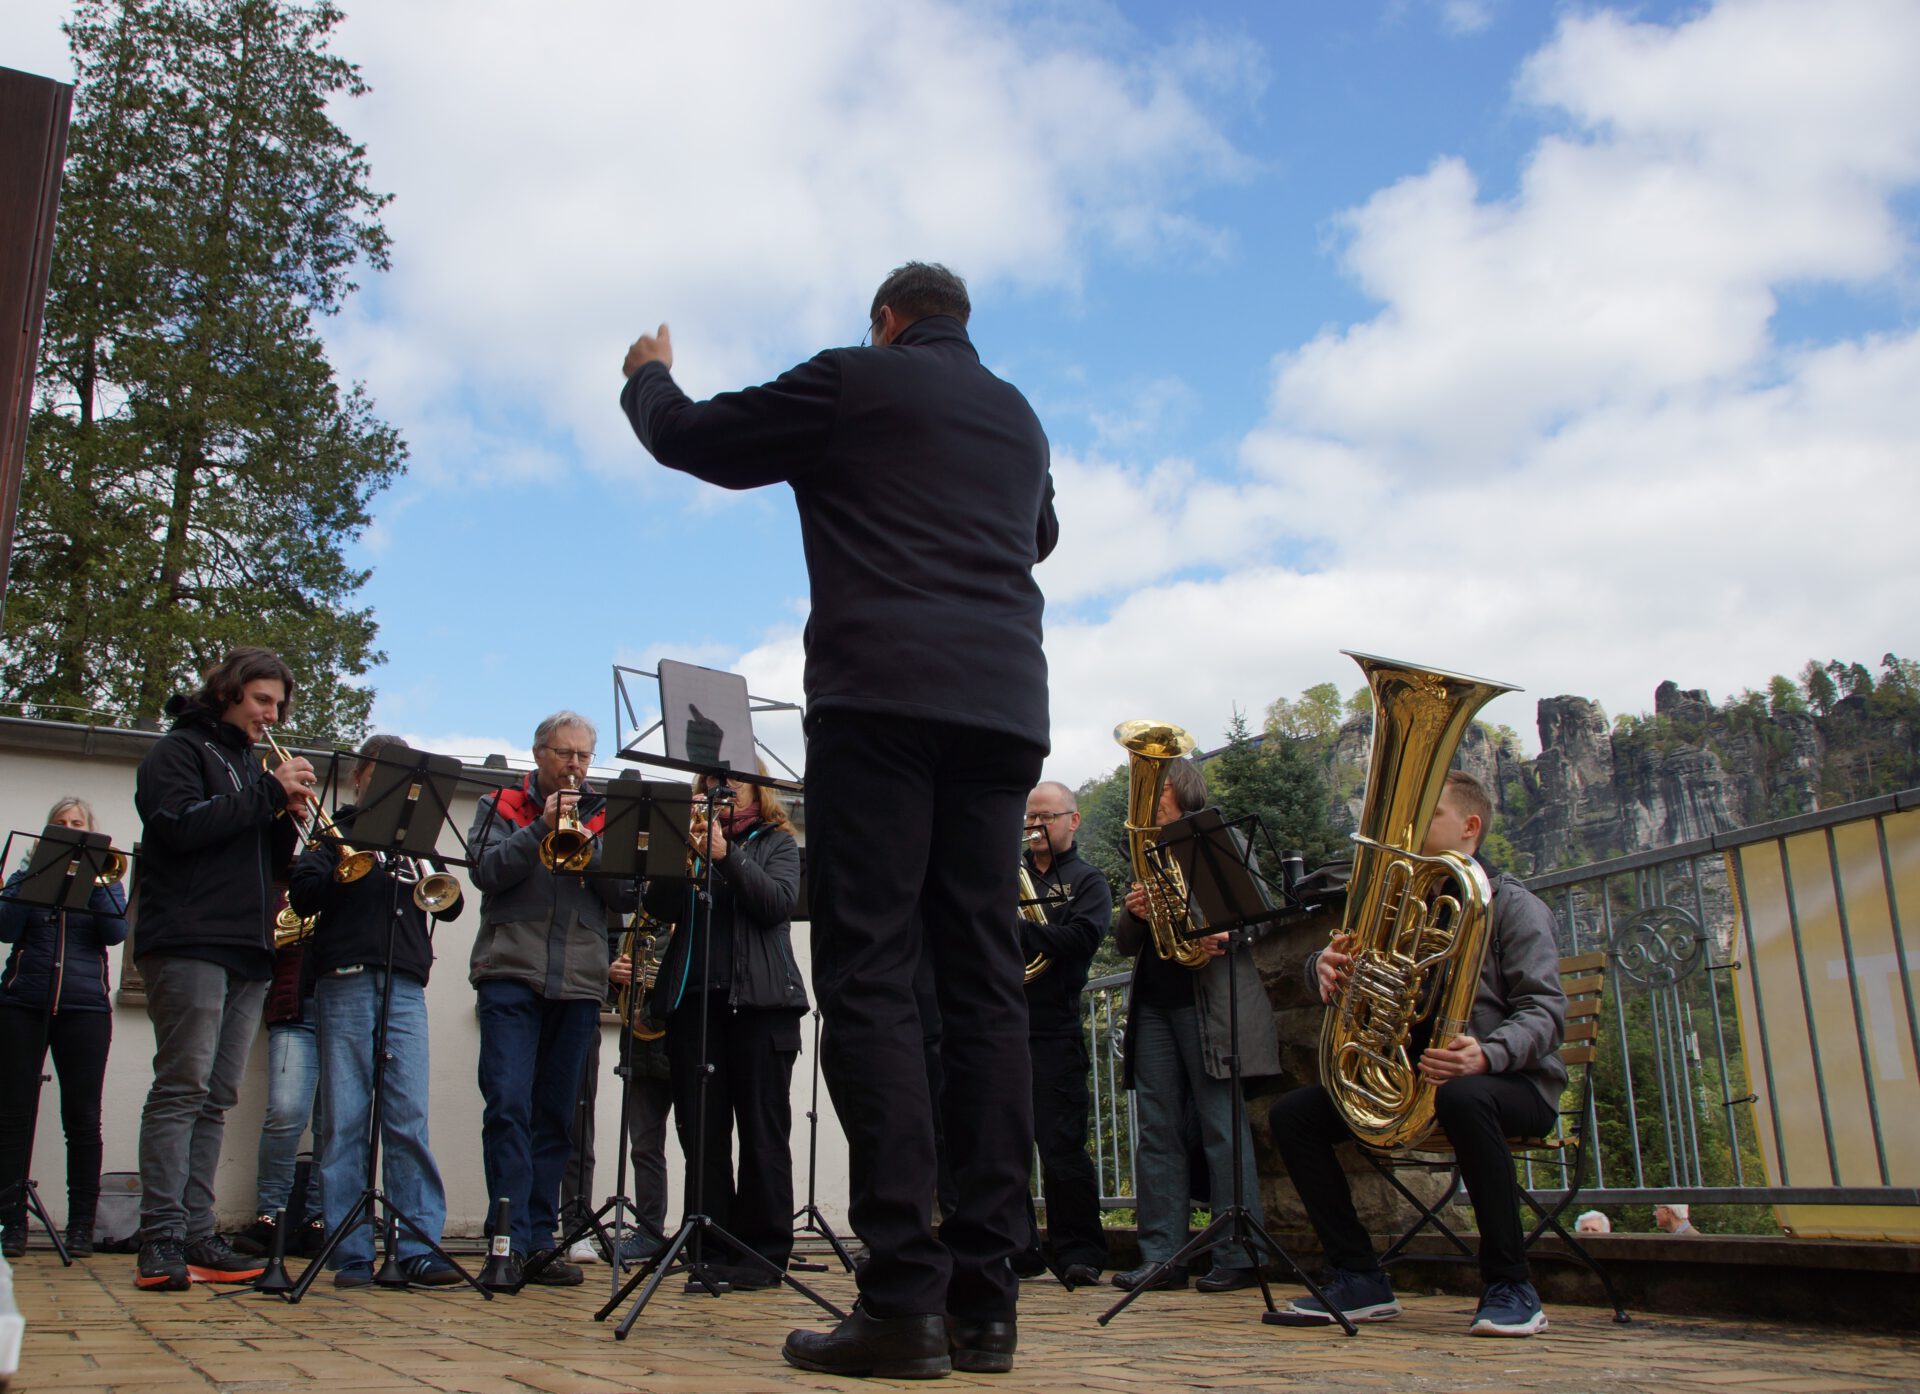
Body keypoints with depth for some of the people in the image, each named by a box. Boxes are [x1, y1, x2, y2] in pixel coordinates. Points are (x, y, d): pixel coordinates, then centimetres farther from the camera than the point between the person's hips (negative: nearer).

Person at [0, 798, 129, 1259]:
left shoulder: (102, 880, 13)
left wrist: (96, 882, -9)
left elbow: (115, 932, -4)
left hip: (85, 1008, 0)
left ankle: (81, 1225, 4)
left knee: (83, 1118, -1)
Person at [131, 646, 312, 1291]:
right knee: (182, 1088, -12)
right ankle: (161, 1243, -12)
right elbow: (181, 826, -15)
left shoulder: (252, 765, 24)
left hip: (248, 951, 7)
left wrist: (288, 819, 3)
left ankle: (195, 1238, 6)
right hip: (189, 943, -7)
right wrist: (268, 794, -11)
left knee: (215, 1099, 5)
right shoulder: (179, 750, 4)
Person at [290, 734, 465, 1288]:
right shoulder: (337, 833, 12)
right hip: (346, 983, -2)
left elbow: (451, 908, 14)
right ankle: (350, 1253, 3)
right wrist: (343, 867, -15)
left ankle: (420, 1248, -6)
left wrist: (433, 880, -4)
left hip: (404, 988, 2)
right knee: (345, 1119, -1)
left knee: (409, 1119, -5)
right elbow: (303, 895, -1)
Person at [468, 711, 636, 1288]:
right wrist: (541, 827, -12)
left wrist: (586, 846, -8)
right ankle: (511, 1239, -10)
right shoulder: (503, 806, 12)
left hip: (578, 984, 3)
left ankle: (539, 1241, 10)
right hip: (511, 975, -2)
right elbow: (487, 871, -4)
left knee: (556, 1115, 5)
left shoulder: (602, 817, 17)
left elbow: (625, 896, 7)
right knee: (508, 1105, -12)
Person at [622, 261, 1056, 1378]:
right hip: (1005, 708, 6)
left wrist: (649, 375, 34)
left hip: (884, 697, -6)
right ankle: (986, 1292, 1)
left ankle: (905, 1297, -14)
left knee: (872, 977, -8)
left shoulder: (855, 380, 6)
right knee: (984, 984, 2)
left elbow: (690, 440, 13)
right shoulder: (1021, 419, 23)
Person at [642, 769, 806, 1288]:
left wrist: (725, 854, -14)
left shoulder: (776, 842, 12)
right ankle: (710, 1250, 8)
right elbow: (659, 907, 5)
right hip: (692, 996, 3)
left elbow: (778, 902, -6)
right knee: (700, 1133, 2)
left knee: (762, 1132, -2)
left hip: (760, 1000, -3)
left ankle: (764, 1251, 3)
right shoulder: (689, 840, 19)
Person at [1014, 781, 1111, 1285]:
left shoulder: (1086, 880, 7)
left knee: (1061, 1147, -4)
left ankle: (1079, 1253, 6)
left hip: (1052, 1030, -4)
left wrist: (1013, 926, -16)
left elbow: (1080, 939, -11)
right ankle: (1015, 1250, 16)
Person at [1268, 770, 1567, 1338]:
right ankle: (1361, 1279, -5)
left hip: (1510, 1080, -6)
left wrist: (1487, 1054, -34)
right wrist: (1326, 964, -21)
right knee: (1293, 1113, -10)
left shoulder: (1511, 904, -2)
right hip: (1407, 1079, 6)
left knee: (1463, 1097, -41)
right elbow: (1339, 966, 6)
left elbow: (1545, 1008, -13)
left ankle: (1511, 1288, -25)